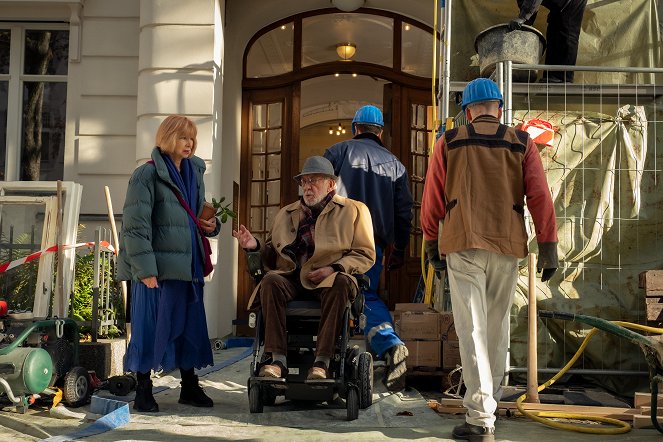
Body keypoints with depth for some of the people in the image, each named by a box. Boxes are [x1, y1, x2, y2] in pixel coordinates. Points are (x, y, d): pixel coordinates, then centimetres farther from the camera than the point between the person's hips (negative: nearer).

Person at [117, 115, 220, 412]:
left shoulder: (194, 173, 15)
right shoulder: (147, 174, -6)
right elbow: (136, 224, -13)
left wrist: (211, 226, 3)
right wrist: (145, 269, -18)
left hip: (187, 264, 7)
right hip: (158, 265, -7)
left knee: (190, 323, 11)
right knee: (150, 324, -1)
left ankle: (190, 387, 23)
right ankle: (142, 391, 13)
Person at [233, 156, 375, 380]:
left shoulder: (353, 210, 12)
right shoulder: (286, 213, 23)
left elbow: (366, 254, 5)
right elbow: (272, 257, 22)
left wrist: (334, 268, -11)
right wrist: (255, 246, 0)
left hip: (329, 278, -2)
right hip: (291, 278, 3)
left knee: (340, 283, -36)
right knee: (270, 281, -29)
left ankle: (322, 362, -35)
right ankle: (278, 360, -31)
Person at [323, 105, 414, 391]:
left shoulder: (339, 151, 8)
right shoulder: (395, 164, 17)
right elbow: (404, 210, 14)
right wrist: (399, 249, 19)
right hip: (374, 242, 3)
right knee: (368, 296, 12)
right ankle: (390, 344, -6)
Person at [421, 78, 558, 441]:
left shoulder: (449, 142, 5)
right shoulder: (521, 143, 7)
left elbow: (432, 198, 4)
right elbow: (540, 197, -1)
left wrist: (431, 243, 14)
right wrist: (548, 246, 1)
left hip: (463, 245, -2)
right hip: (508, 247, 2)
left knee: (473, 330, -3)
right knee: (497, 325, 18)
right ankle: (491, 396, 33)